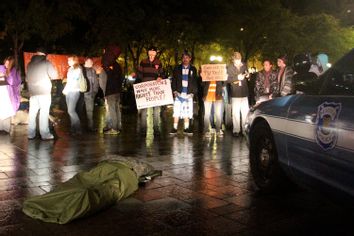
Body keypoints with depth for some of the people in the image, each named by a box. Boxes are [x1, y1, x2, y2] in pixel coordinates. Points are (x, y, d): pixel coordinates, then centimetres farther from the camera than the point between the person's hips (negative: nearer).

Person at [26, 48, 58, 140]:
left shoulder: (30, 64, 10)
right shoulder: (46, 62, -4)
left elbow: (27, 79, 14)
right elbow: (55, 75, -6)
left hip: (32, 92, 5)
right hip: (44, 92, -4)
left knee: (32, 113, 8)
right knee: (44, 112, -3)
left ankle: (31, 134, 11)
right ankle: (45, 134, -3)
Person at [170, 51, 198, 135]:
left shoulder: (193, 69, 12)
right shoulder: (177, 68, 11)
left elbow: (195, 82, 9)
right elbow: (174, 80, 8)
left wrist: (193, 92, 0)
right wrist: (174, 90, -3)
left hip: (188, 94, 0)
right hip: (179, 93, 0)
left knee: (187, 111, 1)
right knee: (176, 111, -6)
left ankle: (186, 128, 6)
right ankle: (175, 128, -3)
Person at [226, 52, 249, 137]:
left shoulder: (244, 65, 9)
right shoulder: (229, 67, -2)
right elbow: (227, 79, -11)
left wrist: (247, 75, -2)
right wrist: (237, 78, -18)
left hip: (244, 93, 3)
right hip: (235, 93, -3)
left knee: (245, 112, 5)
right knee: (236, 113, -1)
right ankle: (236, 130, 7)